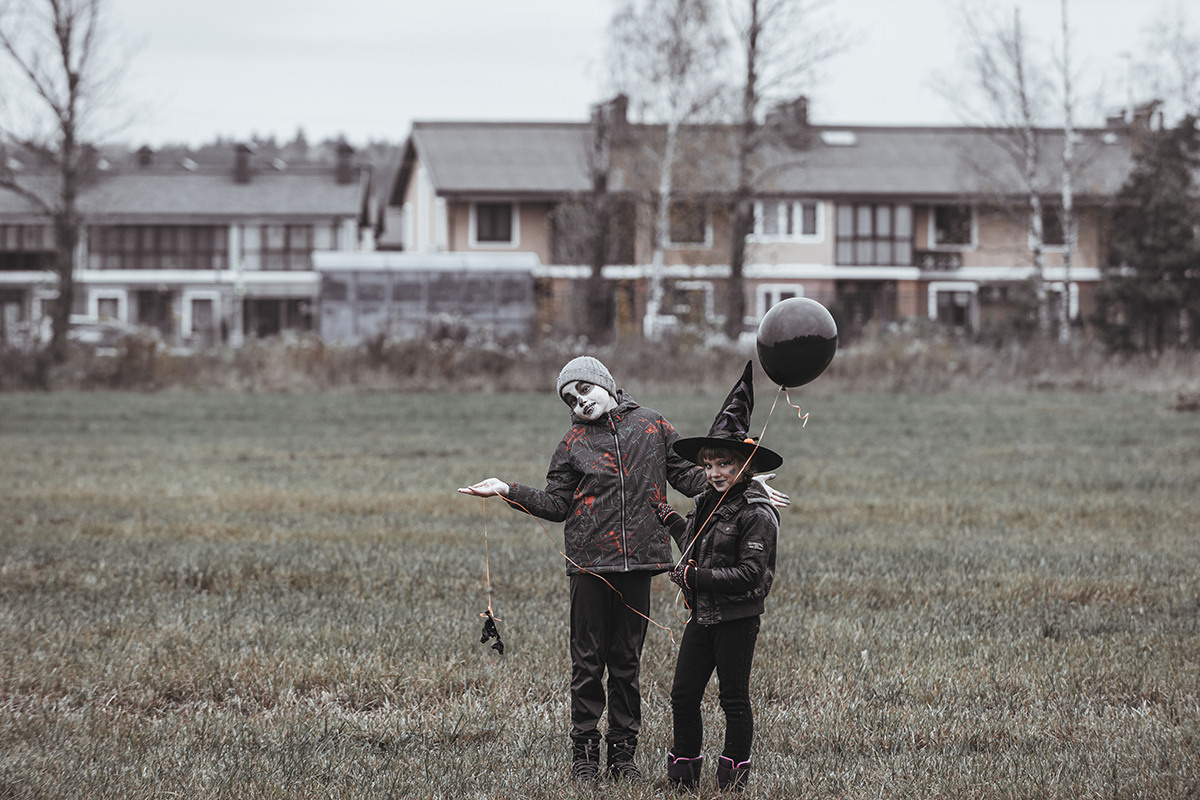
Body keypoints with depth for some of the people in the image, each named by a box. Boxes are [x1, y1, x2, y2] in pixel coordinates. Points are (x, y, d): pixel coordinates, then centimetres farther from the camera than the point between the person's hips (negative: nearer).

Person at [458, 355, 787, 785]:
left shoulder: (652, 426, 9)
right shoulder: (573, 442, 8)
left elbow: (689, 475, 14)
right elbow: (557, 504, 8)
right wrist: (508, 491, -2)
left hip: (637, 559, 1)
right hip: (590, 563, 0)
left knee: (627, 660, 6)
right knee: (588, 660, 1)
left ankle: (623, 752, 15)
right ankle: (584, 752, 10)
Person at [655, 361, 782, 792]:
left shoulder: (756, 512, -14)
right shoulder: (708, 502, 10)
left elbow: (750, 573, -20)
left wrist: (699, 577, -21)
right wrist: (672, 522, 24)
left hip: (737, 618, -7)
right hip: (703, 614, 8)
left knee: (734, 699, 1)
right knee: (683, 695, 7)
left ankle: (734, 775, 11)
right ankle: (683, 771, 16)